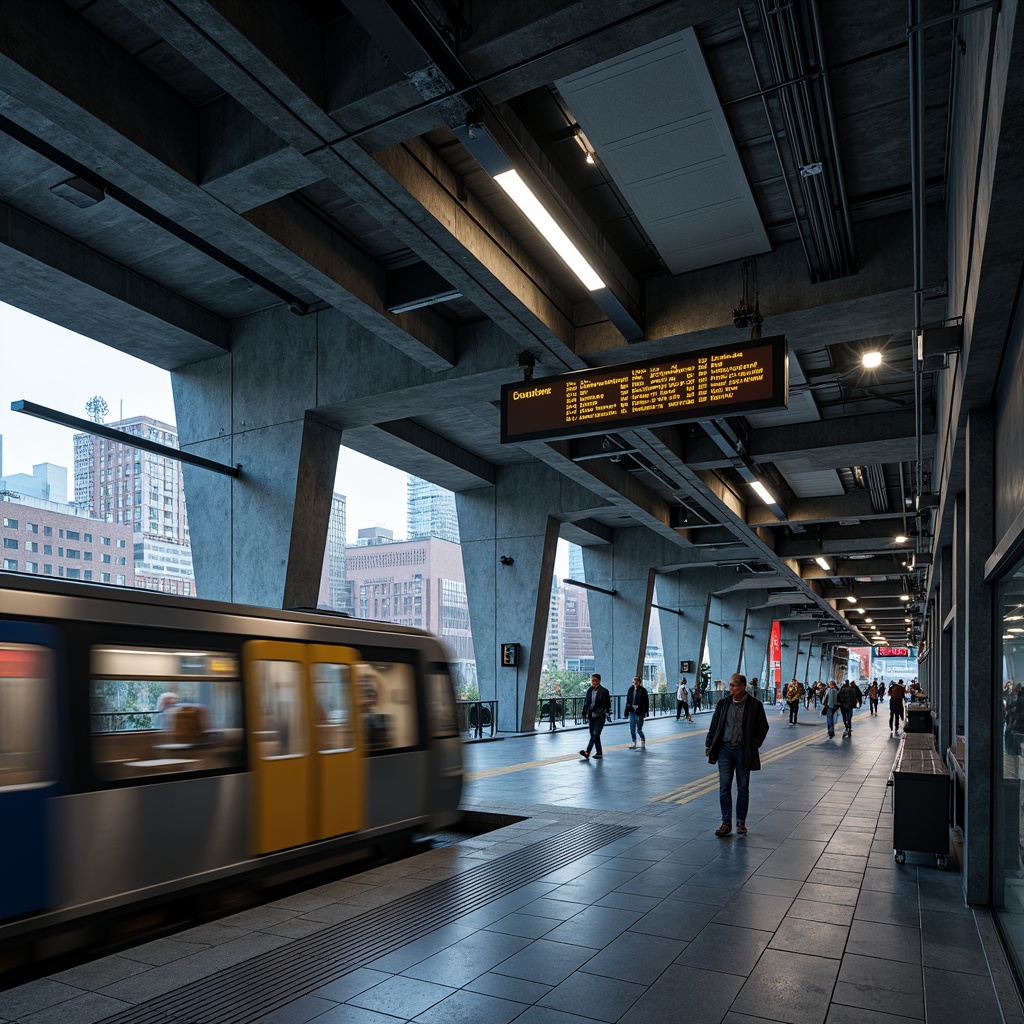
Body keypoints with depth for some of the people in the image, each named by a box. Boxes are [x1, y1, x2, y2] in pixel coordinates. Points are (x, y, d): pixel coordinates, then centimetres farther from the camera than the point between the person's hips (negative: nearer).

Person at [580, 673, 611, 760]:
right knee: (593, 734, 10)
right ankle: (599, 752, 21)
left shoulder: (604, 691, -8)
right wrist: (585, 713, 12)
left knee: (595, 734, -12)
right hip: (591, 716, 7)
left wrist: (607, 712, -19)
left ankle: (587, 752, -20)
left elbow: (607, 704, -8)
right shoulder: (589, 691, 9)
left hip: (599, 716, -7)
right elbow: (586, 703, 15)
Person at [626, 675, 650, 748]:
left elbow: (646, 701, -6)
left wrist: (646, 711, -10)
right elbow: (628, 700, 8)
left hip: (639, 712, -4)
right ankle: (634, 743, 19)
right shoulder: (631, 689, 5)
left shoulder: (643, 690, -7)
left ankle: (643, 741, 28)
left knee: (639, 729, 2)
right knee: (632, 729, 5)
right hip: (632, 711, 4)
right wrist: (627, 709, 4)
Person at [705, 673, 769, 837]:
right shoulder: (723, 703, 1)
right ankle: (726, 822, 9)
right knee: (724, 787, 1)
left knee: (743, 788, 8)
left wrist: (754, 745, -3)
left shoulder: (755, 705, -6)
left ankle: (741, 822, 20)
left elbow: (763, 727, 3)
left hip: (743, 751, -2)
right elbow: (714, 725, 8)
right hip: (725, 750, 2)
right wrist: (709, 744, 5)